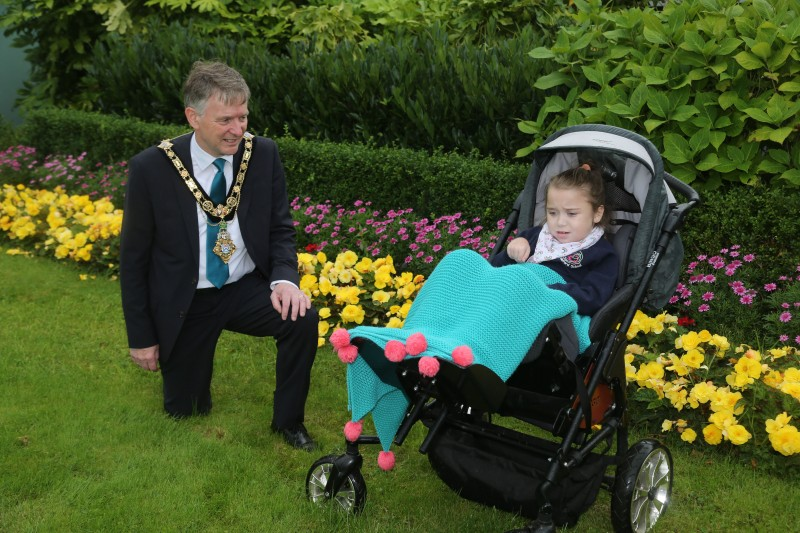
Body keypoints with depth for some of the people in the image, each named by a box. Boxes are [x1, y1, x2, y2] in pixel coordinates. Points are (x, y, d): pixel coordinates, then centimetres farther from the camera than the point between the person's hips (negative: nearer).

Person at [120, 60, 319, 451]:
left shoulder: (263, 154, -11)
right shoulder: (151, 168, -18)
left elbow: (281, 229, 0)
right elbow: (133, 256, -8)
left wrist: (284, 278, -22)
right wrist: (141, 337, -5)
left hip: (245, 288, 2)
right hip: (184, 303, -1)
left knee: (302, 318, -27)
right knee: (187, 413, 8)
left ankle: (288, 420, -2)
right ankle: (183, 361, 43)